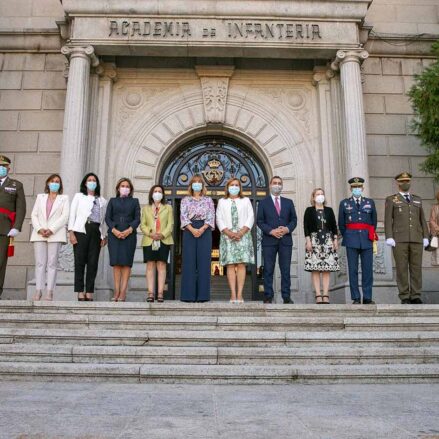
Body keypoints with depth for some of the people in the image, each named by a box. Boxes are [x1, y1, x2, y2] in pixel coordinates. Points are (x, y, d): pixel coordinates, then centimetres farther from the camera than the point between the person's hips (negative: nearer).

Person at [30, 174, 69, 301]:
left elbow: (65, 216, 0)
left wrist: (51, 230, -11)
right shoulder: (40, 197, 21)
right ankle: (38, 291, -3)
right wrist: (39, 229, -7)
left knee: (52, 263, -6)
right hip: (39, 234, 2)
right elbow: (34, 215, 11)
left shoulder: (64, 198, 13)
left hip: (55, 234, -2)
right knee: (40, 263, -3)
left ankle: (49, 292, -7)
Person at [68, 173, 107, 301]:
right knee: (80, 262, -5)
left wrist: (104, 236, 8)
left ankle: (89, 293, 2)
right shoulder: (78, 196, 14)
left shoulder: (102, 200, 20)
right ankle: (80, 293, -3)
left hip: (96, 232, 2)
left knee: (93, 263, -2)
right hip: (81, 231, -2)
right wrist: (71, 232, -4)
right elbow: (72, 214, 6)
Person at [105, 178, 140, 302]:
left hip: (129, 234, -1)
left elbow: (137, 218, 5)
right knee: (116, 262, -3)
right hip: (114, 234, 1)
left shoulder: (134, 201, 15)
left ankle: (123, 293, -8)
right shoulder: (112, 201, 17)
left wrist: (129, 230, -11)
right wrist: (114, 230, -10)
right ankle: (116, 292, -1)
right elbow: (107, 218, 7)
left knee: (126, 262, -7)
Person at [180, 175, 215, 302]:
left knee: (203, 261, -3)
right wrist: (192, 229, -16)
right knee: (189, 261, -3)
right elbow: (183, 216, 0)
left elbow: (211, 217, 2)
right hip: (189, 231, 0)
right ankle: (188, 294, 0)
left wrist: (202, 229, -14)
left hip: (205, 231, 0)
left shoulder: (208, 200, 13)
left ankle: (202, 294, 0)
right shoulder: (185, 200, 12)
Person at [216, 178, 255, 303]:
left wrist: (241, 233, -9)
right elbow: (219, 219, 6)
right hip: (227, 236, 0)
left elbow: (250, 218, 6)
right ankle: (233, 295, -6)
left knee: (241, 264, -7)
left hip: (243, 235, 0)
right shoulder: (222, 201, 16)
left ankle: (239, 294, -7)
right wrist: (229, 233, -9)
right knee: (230, 265, -5)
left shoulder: (246, 200, 16)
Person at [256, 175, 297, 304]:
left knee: (286, 269, 1)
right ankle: (268, 297, 4)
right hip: (269, 240, -2)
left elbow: (294, 219, 11)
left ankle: (287, 297, 6)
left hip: (286, 240, 2)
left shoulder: (288, 202, 15)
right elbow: (259, 221, 1)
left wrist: (287, 229, -9)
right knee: (268, 270, 0)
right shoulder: (263, 202, 8)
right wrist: (271, 231, -13)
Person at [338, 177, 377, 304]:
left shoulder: (370, 202, 12)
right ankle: (356, 298, 4)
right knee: (353, 270, -1)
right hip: (351, 241, -1)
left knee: (368, 269, 0)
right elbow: (341, 224, 12)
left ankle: (367, 298, 6)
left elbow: (374, 221, 17)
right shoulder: (344, 203, 9)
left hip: (367, 240, 1)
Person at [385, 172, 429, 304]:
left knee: (416, 267, 1)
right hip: (399, 239, -3)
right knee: (401, 268, -4)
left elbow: (422, 220, 15)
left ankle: (415, 296, 6)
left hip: (416, 239, 3)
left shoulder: (417, 199, 18)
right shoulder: (391, 199, 6)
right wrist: (389, 238, -12)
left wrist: (425, 237, 5)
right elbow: (388, 220, -2)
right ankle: (404, 297, 1)